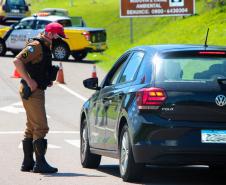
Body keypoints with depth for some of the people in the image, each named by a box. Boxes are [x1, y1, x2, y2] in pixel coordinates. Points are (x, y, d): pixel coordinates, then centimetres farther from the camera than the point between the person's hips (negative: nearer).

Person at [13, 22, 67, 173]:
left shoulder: (46, 46, 15)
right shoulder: (36, 46, -15)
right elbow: (17, 61, -23)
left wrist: (47, 80, 12)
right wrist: (29, 81, -24)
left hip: (37, 91, 10)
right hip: (32, 91, -10)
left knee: (31, 128, 13)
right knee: (41, 127, -11)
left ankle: (27, 163, 18)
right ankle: (40, 163, -12)